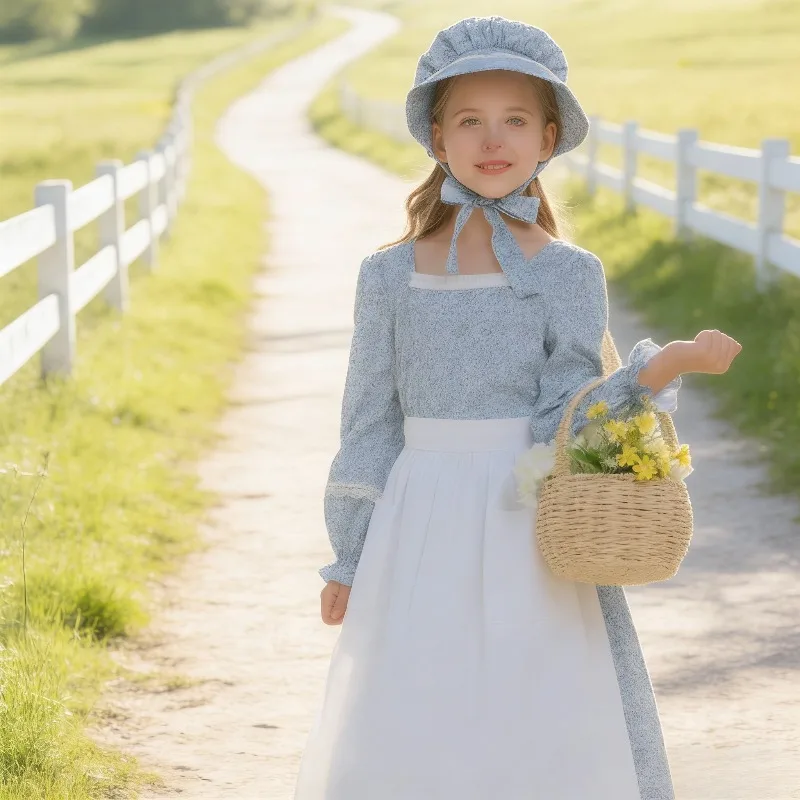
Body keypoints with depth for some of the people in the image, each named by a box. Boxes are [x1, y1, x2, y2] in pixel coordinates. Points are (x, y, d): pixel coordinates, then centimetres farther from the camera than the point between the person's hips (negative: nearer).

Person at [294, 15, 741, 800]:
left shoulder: (570, 276, -1)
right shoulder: (390, 277, 3)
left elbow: (564, 427, -7)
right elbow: (369, 427, 7)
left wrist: (664, 367, -20)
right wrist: (347, 563, 7)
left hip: (529, 546, -1)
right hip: (419, 547, 2)